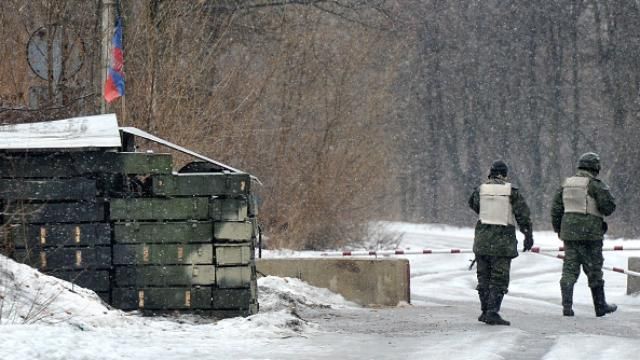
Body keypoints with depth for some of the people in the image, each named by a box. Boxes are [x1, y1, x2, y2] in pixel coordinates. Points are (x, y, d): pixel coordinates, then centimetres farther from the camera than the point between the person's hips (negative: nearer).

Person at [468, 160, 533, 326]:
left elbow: (473, 203, 24)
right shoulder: (511, 191, -6)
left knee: (484, 276, 15)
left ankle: (485, 311, 18)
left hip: (483, 238, 3)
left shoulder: (481, 189, 2)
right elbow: (522, 214, -7)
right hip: (503, 240, -3)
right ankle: (492, 313, -11)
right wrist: (528, 236, 0)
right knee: (499, 280, -2)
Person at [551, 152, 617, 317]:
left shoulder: (566, 184, 10)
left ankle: (566, 305, -6)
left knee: (570, 268, 4)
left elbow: (556, 209, 11)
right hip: (590, 233, -5)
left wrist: (558, 229, 21)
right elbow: (609, 206, -16)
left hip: (569, 232, 5)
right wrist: (604, 210, 7)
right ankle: (600, 306, 16)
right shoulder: (595, 185, -9)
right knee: (594, 270, 6)